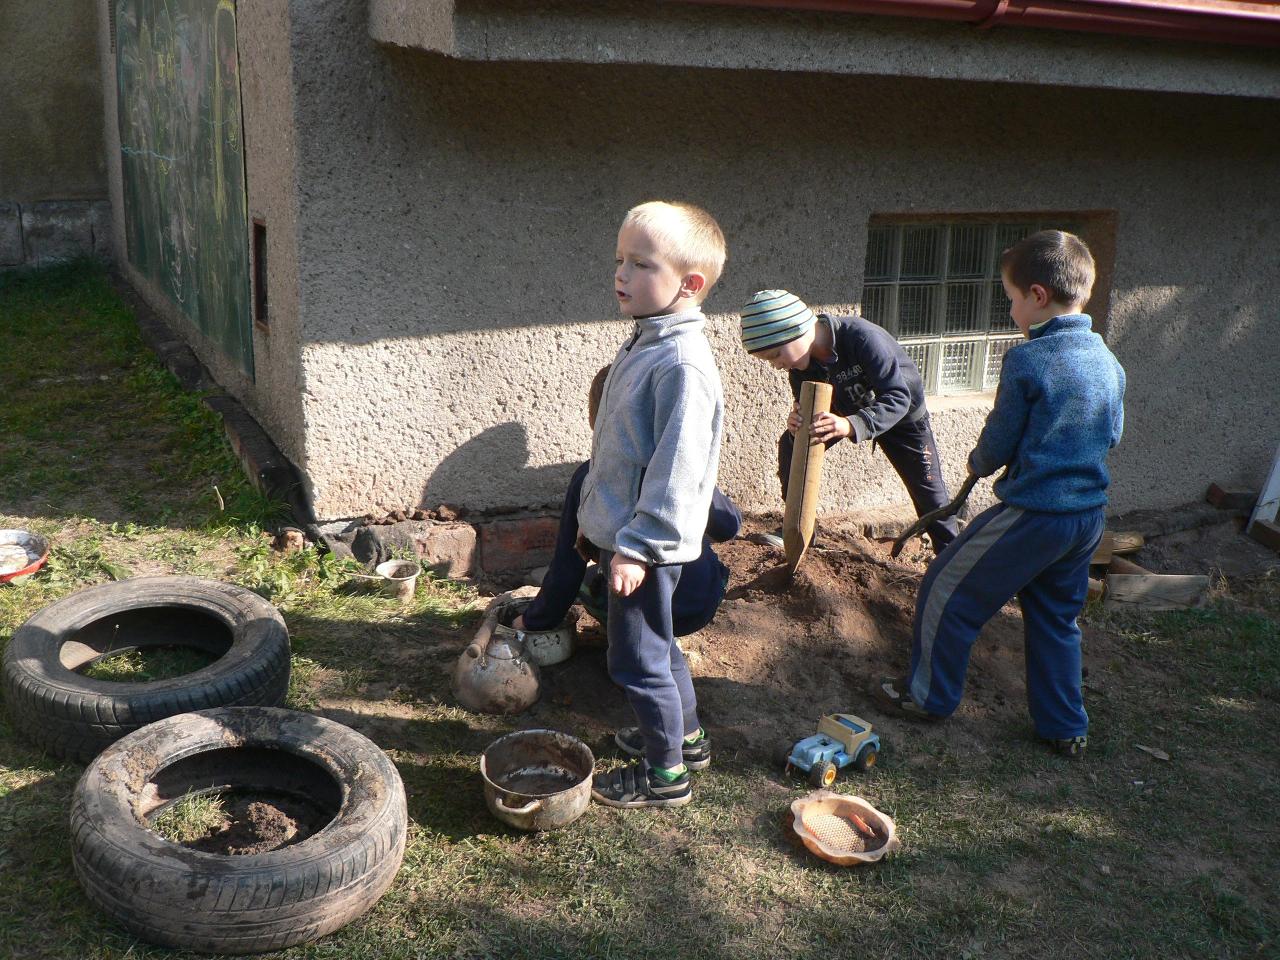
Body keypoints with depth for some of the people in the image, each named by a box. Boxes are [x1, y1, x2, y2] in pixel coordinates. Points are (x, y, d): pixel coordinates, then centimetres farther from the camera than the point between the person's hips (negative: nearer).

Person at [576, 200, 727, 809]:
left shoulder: (682, 363, -24)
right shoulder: (644, 344, 8)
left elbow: (676, 470, -26)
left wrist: (636, 546, -24)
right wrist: (594, 517, 21)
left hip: (644, 545, -10)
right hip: (620, 531, 10)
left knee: (636, 658, 3)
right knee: (656, 645, 24)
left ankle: (666, 776, 20)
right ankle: (686, 734, 43)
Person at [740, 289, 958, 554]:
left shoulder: (862, 337, -40)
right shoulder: (801, 365, -21)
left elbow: (898, 398, -42)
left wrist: (851, 425, -59)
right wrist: (797, 423, -40)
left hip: (903, 414, -5)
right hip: (850, 410, 5)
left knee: (929, 493, -1)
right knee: (790, 445, -10)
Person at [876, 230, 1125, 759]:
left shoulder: (1027, 360, -17)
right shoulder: (1109, 362, 4)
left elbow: (998, 444, -10)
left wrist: (978, 462, 11)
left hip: (1031, 513, -7)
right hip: (1088, 517, 8)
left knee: (947, 591, 10)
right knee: (1056, 618, 22)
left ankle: (930, 695, 22)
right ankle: (1066, 729, 29)